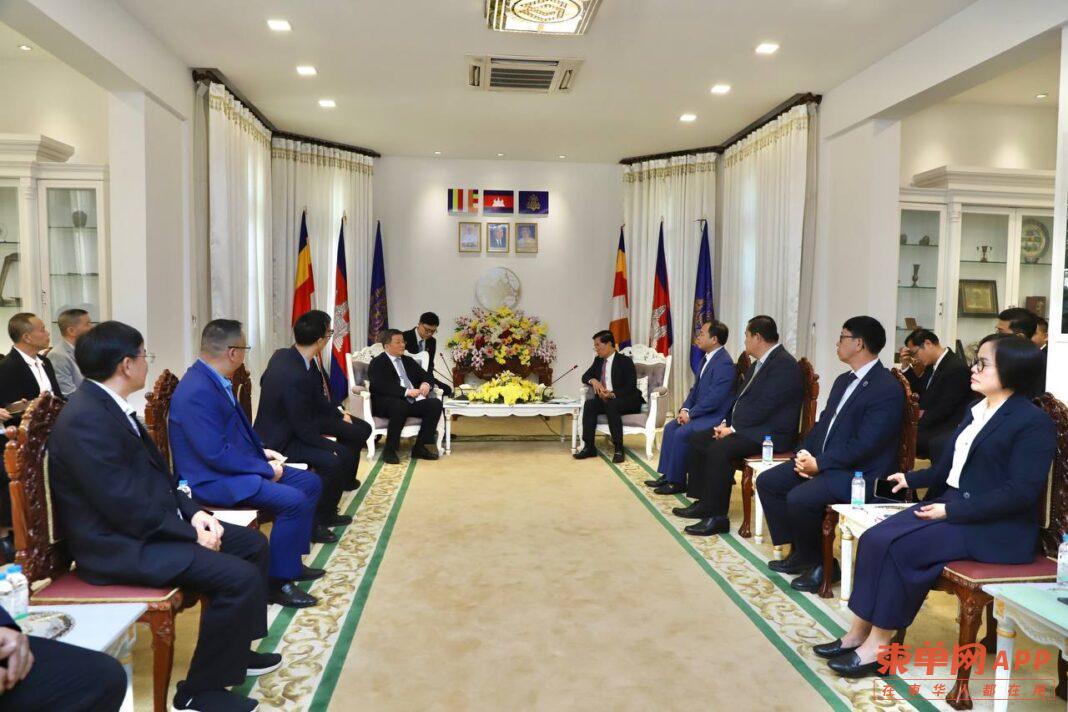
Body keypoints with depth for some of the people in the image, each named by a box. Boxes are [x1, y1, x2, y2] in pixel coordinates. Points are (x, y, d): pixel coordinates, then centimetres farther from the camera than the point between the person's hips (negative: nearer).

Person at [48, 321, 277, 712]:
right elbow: (127, 508, -25)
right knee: (240, 577, -22)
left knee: (252, 544, 11)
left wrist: (193, 513, -1)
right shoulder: (86, 420, -23)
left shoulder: (108, 404, 8)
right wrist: (192, 533, -15)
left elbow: (155, 475, 13)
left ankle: (234, 648, 26)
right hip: (119, 544, -10)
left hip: (145, 524, 10)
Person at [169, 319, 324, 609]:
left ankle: (291, 560, 19)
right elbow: (216, 454, -27)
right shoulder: (197, 392, -24)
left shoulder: (215, 380, 6)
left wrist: (261, 452, 7)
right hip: (211, 480, -10)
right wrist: (266, 469, -18)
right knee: (293, 501, -25)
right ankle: (277, 582, -9)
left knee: (310, 482, 8)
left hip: (233, 466, 10)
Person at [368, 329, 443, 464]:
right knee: (400, 406, -39)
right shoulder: (377, 363, 2)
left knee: (435, 404, -19)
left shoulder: (408, 361, 23)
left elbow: (426, 376, 22)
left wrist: (426, 384, -3)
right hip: (386, 404, -6)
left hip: (412, 401, 6)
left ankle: (420, 447, -14)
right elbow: (381, 387, -14)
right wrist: (406, 391, -23)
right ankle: (389, 450, -23)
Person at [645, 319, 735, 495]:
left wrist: (690, 414, -16)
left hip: (715, 416, -10)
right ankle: (666, 475, 10)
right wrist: (685, 409, 1)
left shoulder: (724, 364, -21)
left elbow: (714, 399, -24)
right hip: (700, 412, 10)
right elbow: (695, 389, 16)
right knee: (670, 427, 5)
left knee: (681, 433, -21)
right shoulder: (707, 359, 11)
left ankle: (677, 482, -8)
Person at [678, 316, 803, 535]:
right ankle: (703, 502, 9)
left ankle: (717, 516, -22)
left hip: (770, 433, -11)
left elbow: (763, 407, -23)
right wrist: (727, 423, 3)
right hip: (747, 427, 11)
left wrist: (733, 428, -17)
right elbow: (741, 399, 19)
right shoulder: (759, 363, 16)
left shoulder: (784, 364, -16)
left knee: (719, 448, -30)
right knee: (697, 439, 5)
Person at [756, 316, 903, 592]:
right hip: (821, 461, 10)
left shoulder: (888, 389, -16)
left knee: (799, 498, -29)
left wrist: (819, 464, -19)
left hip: (858, 473, -10)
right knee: (767, 481, 1)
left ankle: (817, 561, -2)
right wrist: (805, 453, -1)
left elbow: (864, 444, -22)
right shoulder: (844, 380, 15)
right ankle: (800, 551, 11)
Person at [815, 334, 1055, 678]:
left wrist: (952, 511, -22)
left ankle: (879, 645, -13)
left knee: (900, 547, -26)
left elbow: (1022, 492, -20)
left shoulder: (1034, 422, -11)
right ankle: (859, 633, -11)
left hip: (995, 527, -8)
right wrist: (912, 478, 9)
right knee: (875, 539, -14)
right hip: (952, 504, 8)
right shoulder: (976, 410, 15)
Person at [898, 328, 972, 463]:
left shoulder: (956, 368, -18)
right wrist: (906, 364, 5)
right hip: (932, 423, 9)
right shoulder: (933, 365, 9)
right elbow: (918, 390, 18)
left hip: (948, 430, -9)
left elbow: (942, 410, -21)